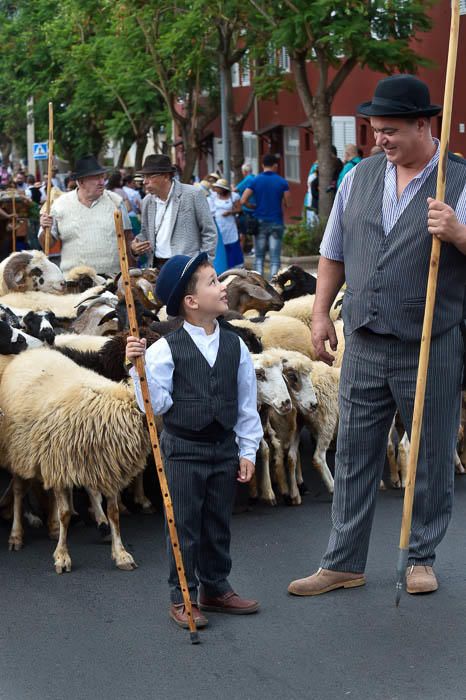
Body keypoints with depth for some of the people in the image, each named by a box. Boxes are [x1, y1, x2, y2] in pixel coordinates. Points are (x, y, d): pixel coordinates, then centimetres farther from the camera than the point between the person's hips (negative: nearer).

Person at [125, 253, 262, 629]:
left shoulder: (235, 346, 2)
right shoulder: (165, 350, -11)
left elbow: (247, 404, 7)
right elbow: (154, 404, -12)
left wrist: (248, 451, 6)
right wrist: (138, 367, -24)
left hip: (225, 447, 4)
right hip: (183, 449, -4)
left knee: (218, 524, 14)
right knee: (184, 526, 1)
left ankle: (216, 588, 28)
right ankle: (182, 598, 12)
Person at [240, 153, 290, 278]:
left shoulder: (255, 181, -2)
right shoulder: (282, 182, -3)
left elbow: (243, 201, -8)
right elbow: (287, 204, -4)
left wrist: (255, 207, 9)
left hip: (260, 221, 1)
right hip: (276, 223, -1)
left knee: (259, 256, 11)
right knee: (275, 258, 1)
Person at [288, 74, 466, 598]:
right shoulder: (360, 177, 8)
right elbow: (334, 252, 16)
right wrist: (320, 314, 11)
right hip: (364, 344, 4)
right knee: (353, 456, 9)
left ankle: (421, 558, 25)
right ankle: (343, 563, 18)